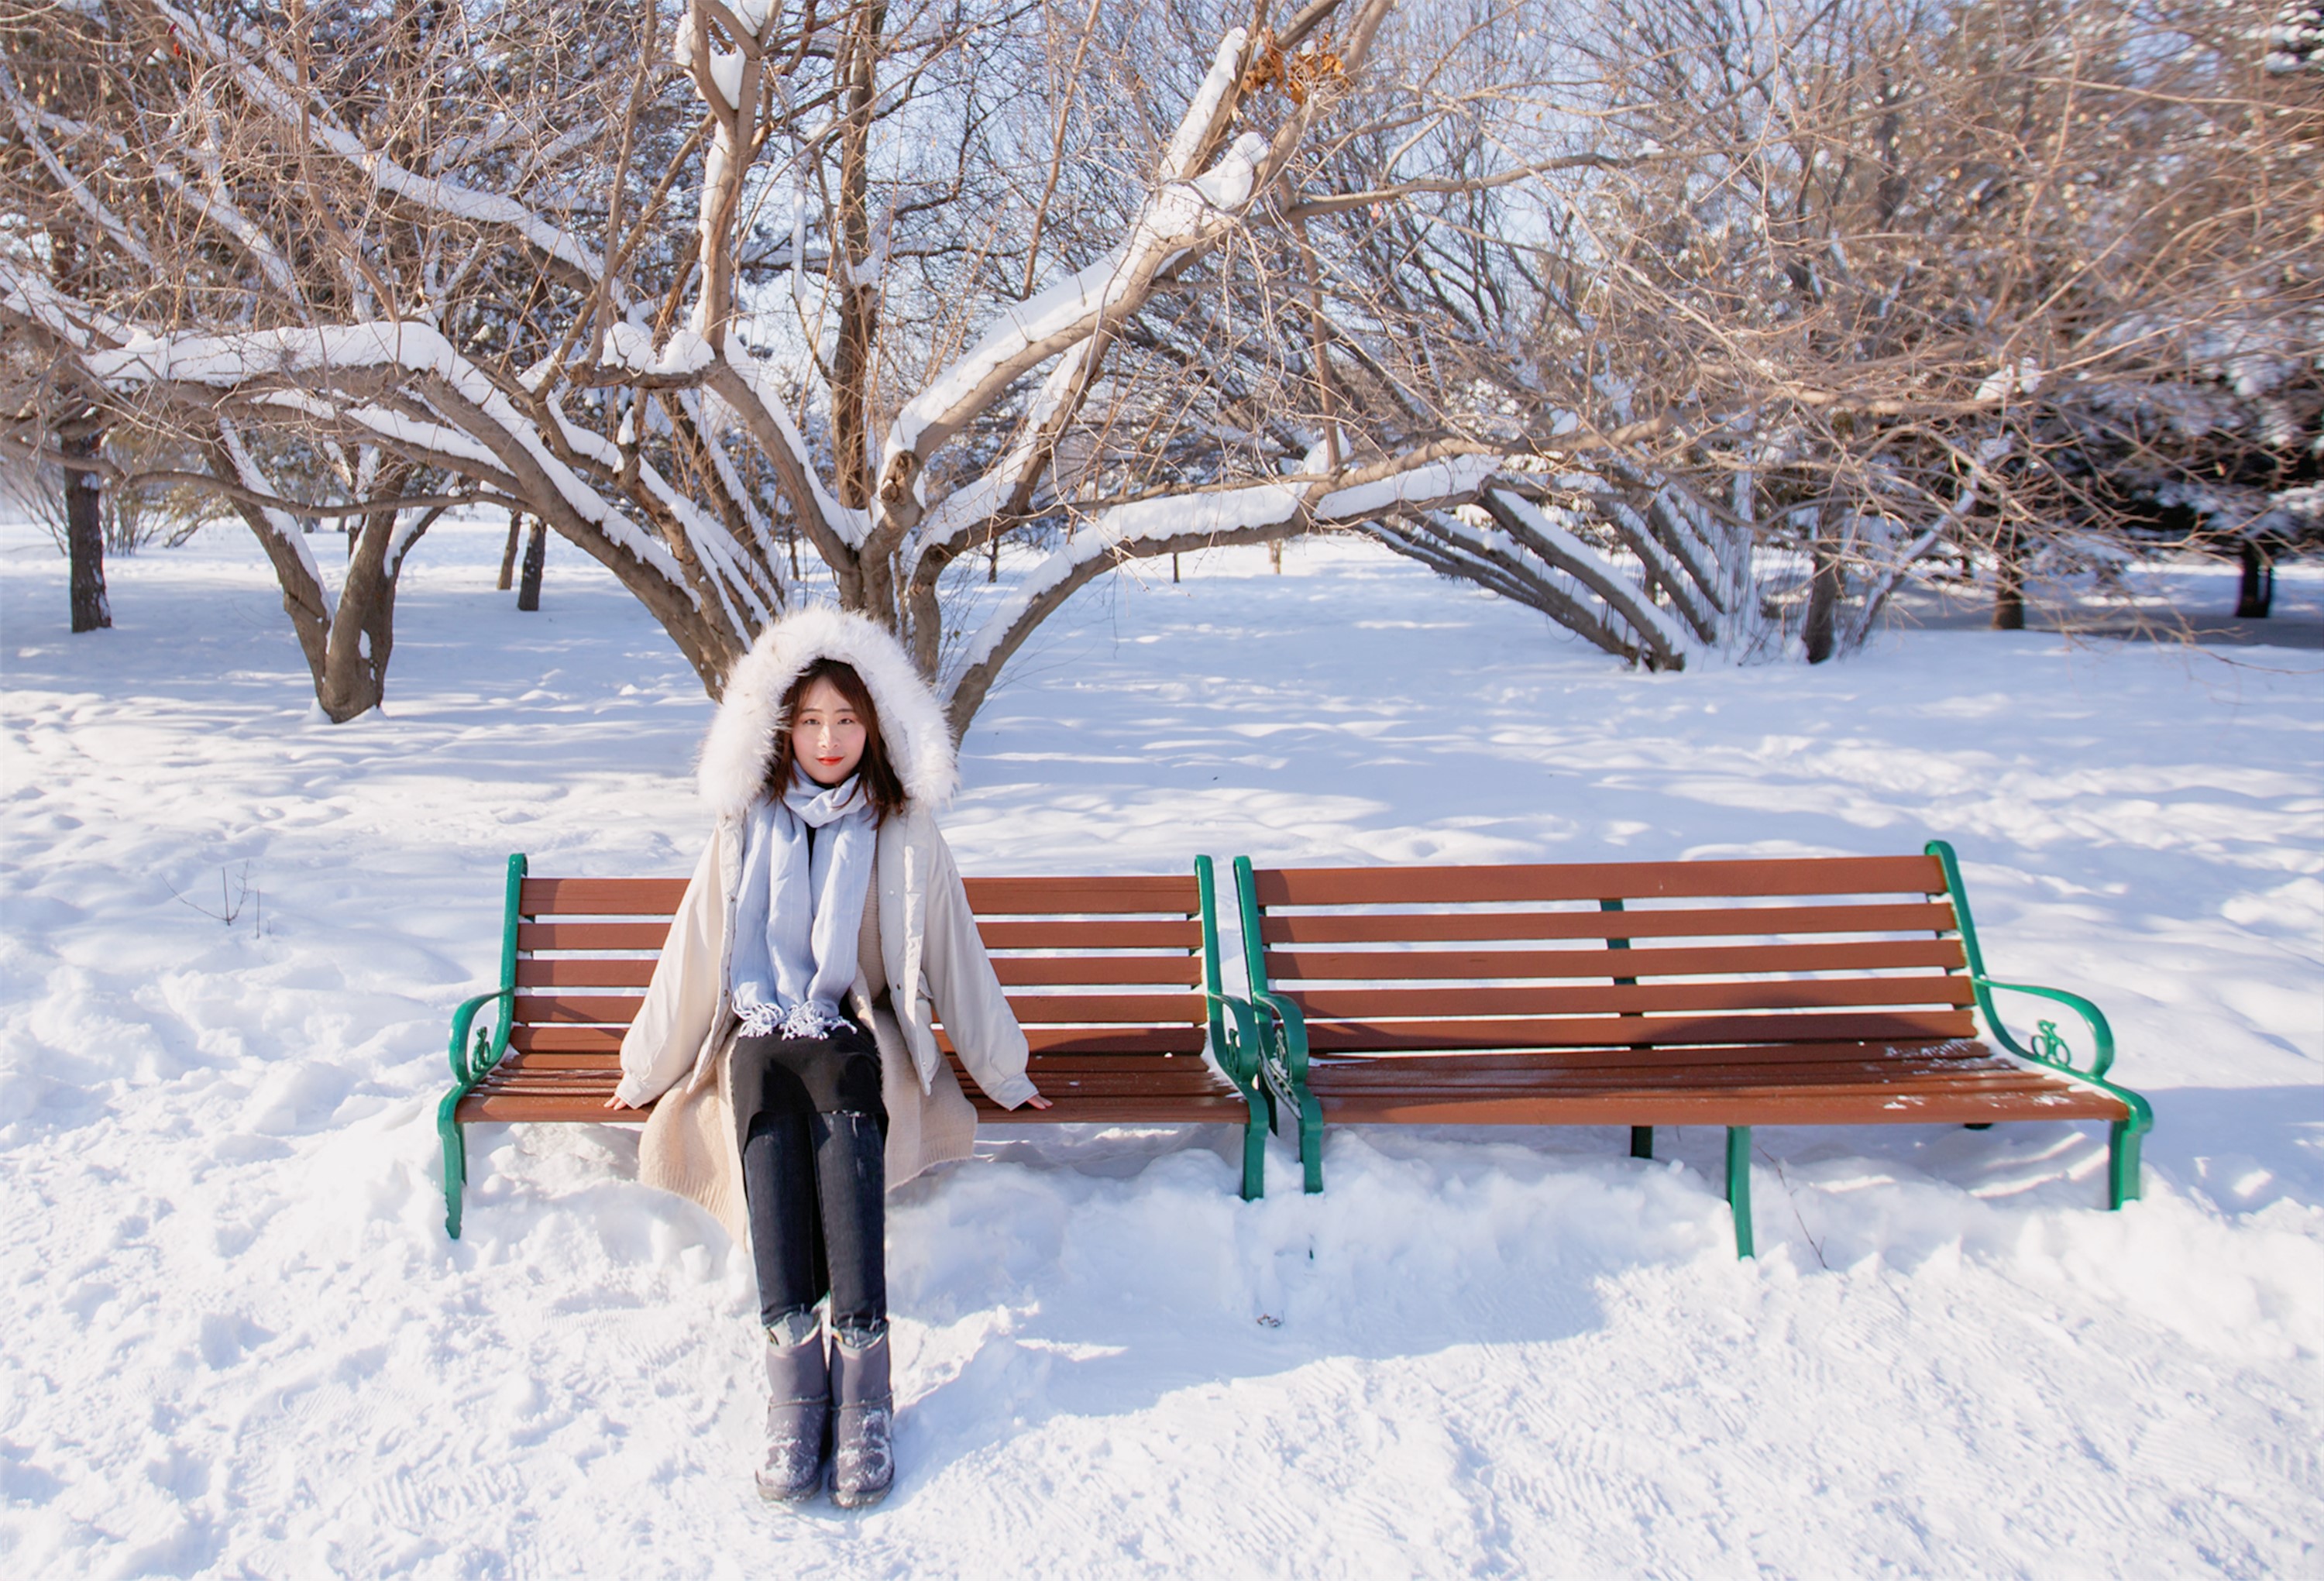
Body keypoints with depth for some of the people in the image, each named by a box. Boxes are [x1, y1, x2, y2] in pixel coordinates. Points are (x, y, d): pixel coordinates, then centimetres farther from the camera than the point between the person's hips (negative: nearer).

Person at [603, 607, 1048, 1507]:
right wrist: (646, 1071, 16)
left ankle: (863, 1380, -44)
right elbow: (694, 952, 14)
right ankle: (794, 1381, -42)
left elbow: (954, 954, 9)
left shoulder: (903, 834, 6)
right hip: (761, 1033, 1)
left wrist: (1002, 1075, 11)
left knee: (844, 1119, -37)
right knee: (770, 1128, -35)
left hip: (858, 1035, -1)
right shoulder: (746, 826, 9)